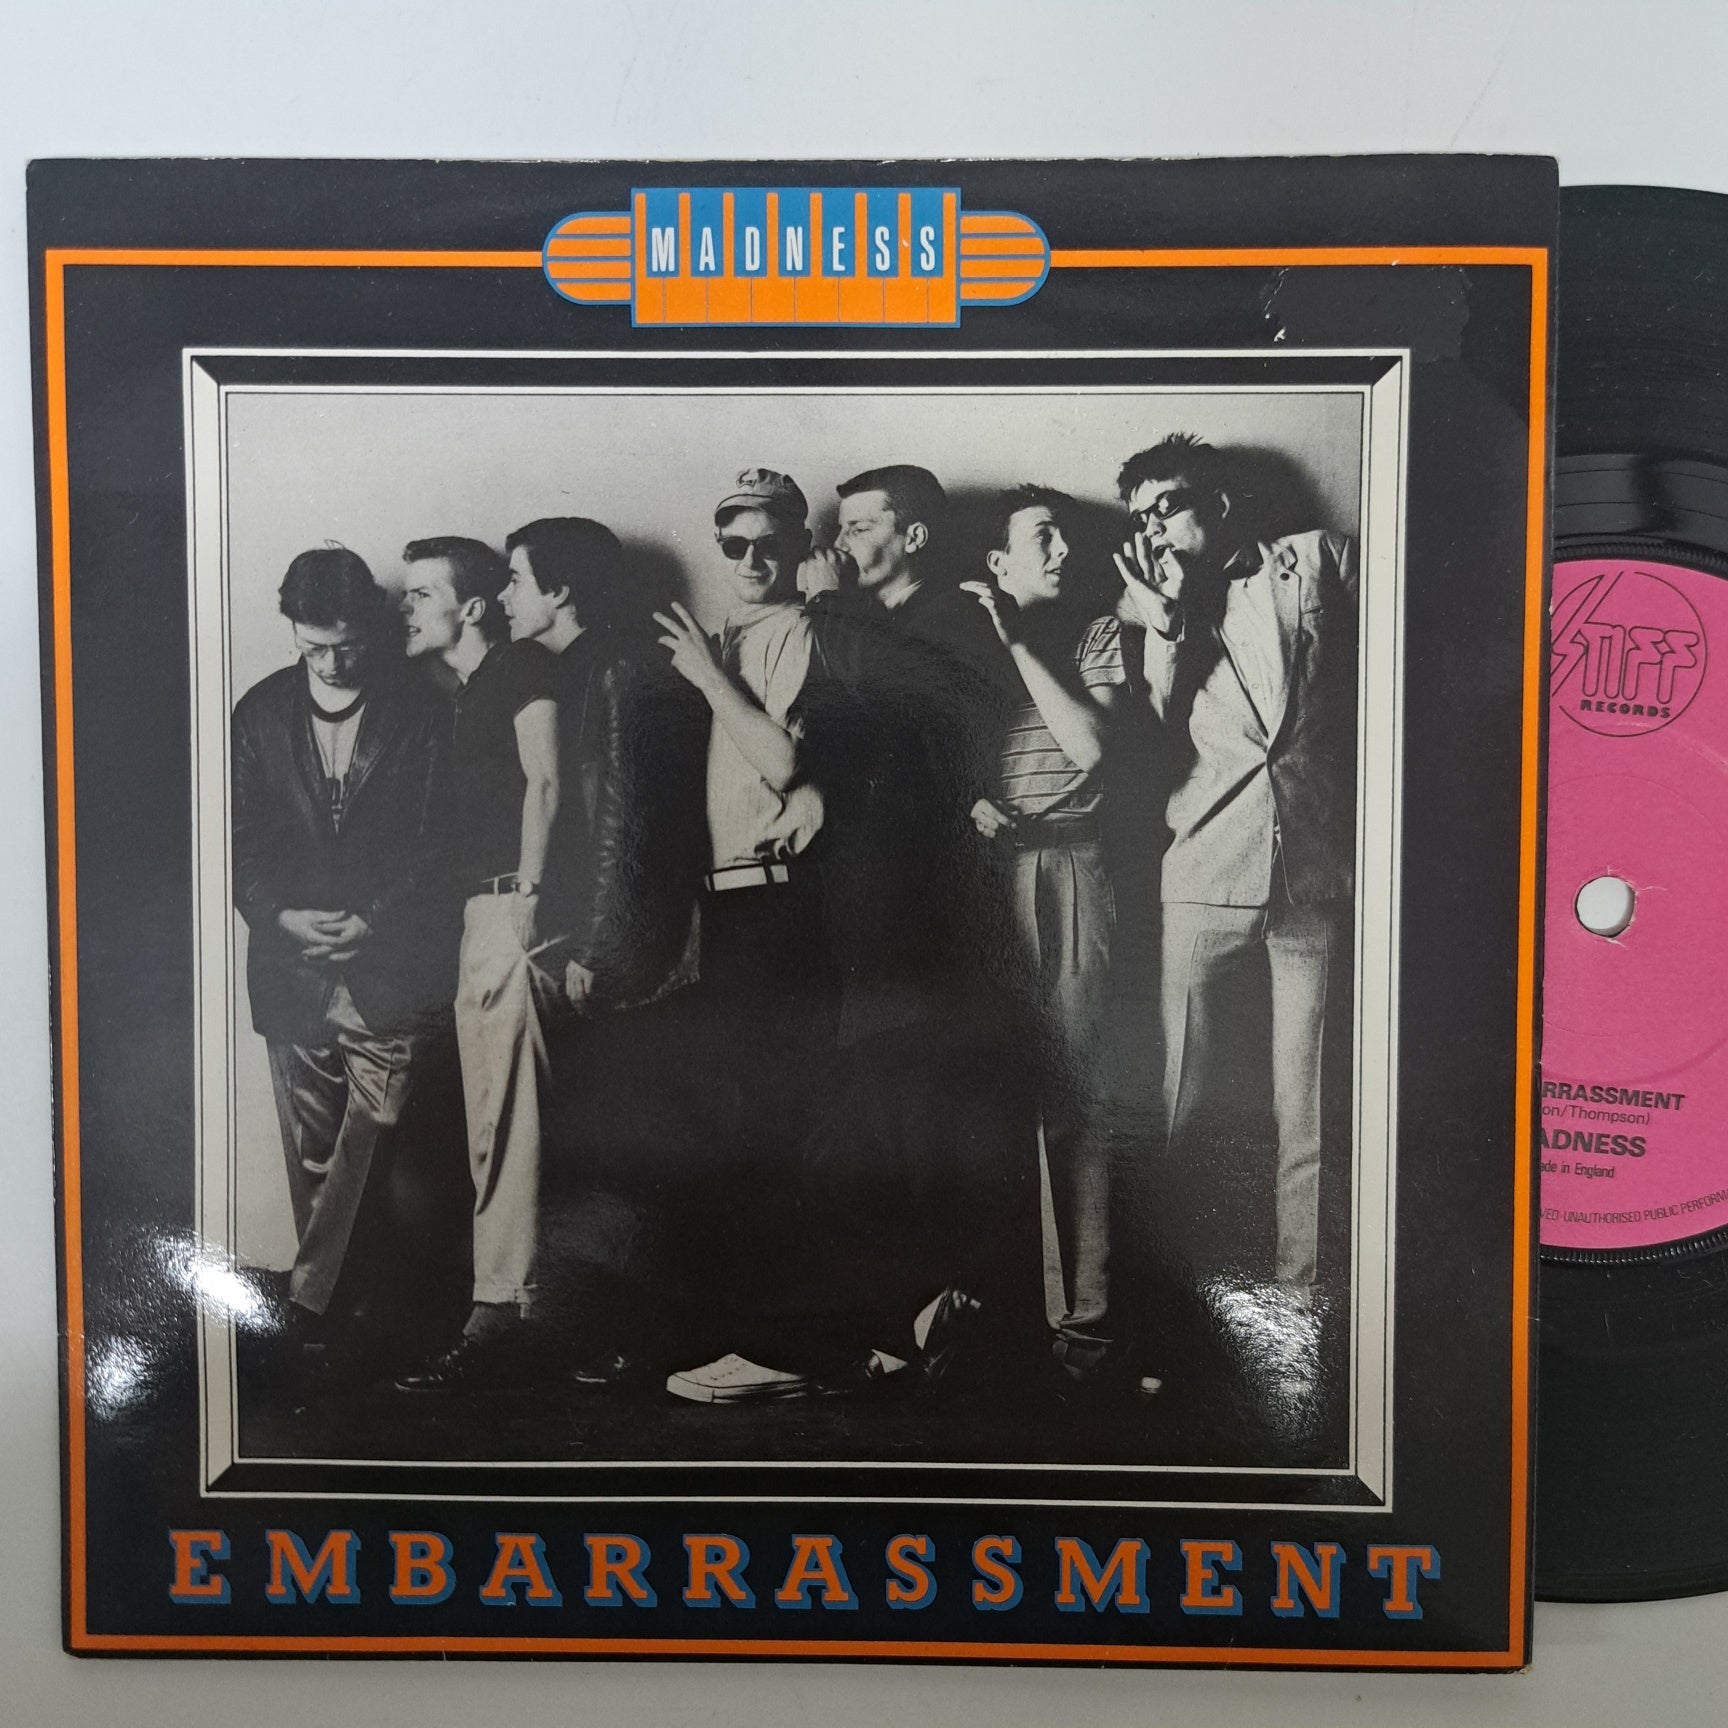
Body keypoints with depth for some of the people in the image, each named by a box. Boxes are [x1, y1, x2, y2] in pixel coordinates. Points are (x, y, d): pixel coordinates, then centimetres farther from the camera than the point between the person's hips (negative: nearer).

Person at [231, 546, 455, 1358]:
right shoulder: (261, 713, 8)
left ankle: (309, 1298, 4)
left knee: (371, 1141, -6)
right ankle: (335, 1301, 22)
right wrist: (281, 915, -8)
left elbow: (435, 838, -2)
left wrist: (373, 919, -13)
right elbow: (240, 837, 8)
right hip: (290, 965, 3)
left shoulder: (419, 714, 0)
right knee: (313, 1156, 9)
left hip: (390, 965, -2)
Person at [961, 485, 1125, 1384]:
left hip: (1065, 872, -1)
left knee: (1071, 1091, -3)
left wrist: (1016, 643, -4)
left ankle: (1086, 1310, 3)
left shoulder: (1095, 634, 11)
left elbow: (1089, 745, -6)